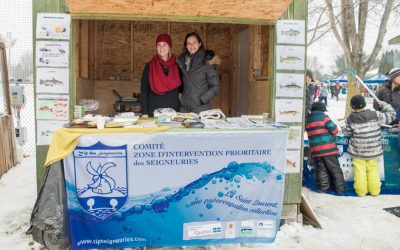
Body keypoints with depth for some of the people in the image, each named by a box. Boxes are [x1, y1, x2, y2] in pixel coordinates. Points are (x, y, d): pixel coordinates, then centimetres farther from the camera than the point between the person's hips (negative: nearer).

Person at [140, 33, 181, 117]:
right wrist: (144, 113, -7)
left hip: (173, 111, 1)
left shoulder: (177, 65, 6)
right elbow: (144, 91, 1)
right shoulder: (149, 66, 2)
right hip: (153, 111, -1)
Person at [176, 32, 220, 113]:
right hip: (184, 108, 4)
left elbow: (215, 87, -7)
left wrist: (201, 100, -12)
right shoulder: (182, 60, 7)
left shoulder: (207, 61, -6)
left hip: (202, 109, -4)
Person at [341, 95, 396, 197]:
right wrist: (384, 105, 15)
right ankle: (374, 190, 21)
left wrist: (344, 127, 18)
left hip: (358, 151, -1)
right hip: (373, 150, 2)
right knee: (373, 169, 15)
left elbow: (346, 132, -3)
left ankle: (361, 191, 14)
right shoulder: (375, 115, -10)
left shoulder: (350, 119, -11)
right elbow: (391, 115, 1)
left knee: (360, 170, 7)